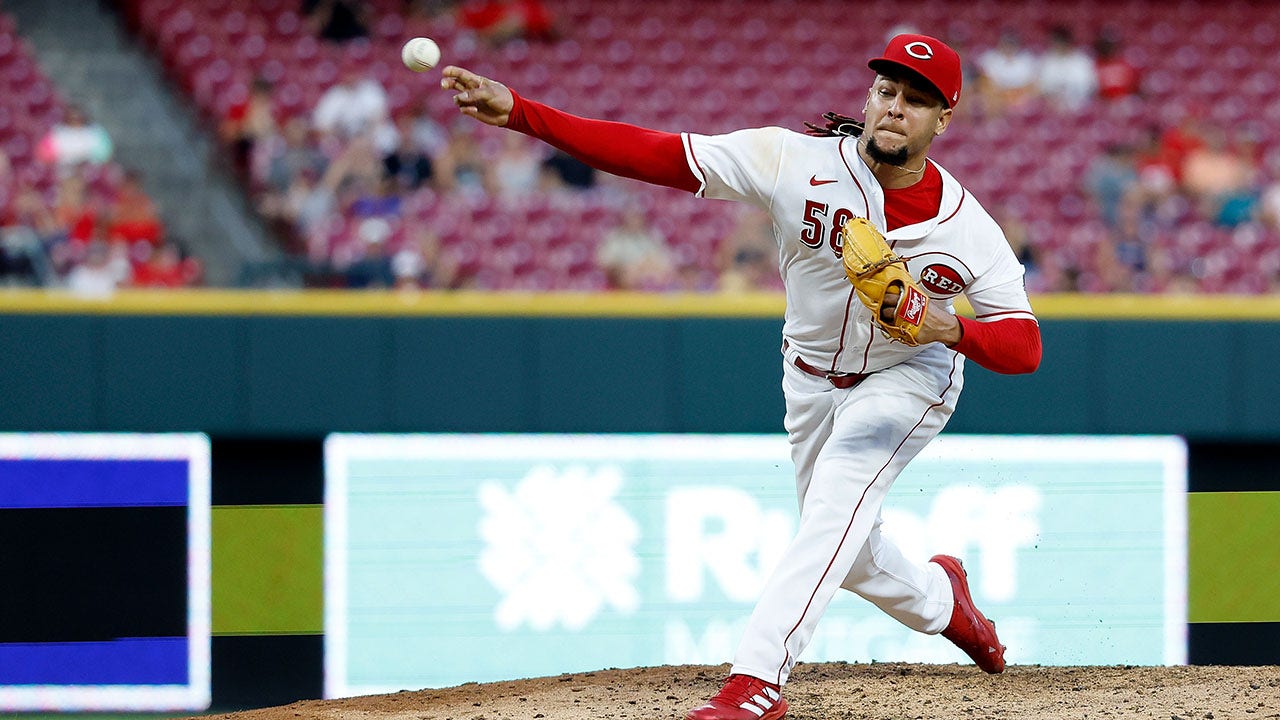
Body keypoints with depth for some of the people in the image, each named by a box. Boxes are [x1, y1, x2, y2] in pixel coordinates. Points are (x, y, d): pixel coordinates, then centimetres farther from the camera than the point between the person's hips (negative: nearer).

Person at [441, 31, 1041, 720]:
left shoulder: (969, 229, -25)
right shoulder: (797, 161, -26)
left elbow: (1024, 347, -20)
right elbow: (659, 154, -32)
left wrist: (952, 329, -42)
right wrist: (519, 113, -41)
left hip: (910, 374, -3)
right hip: (812, 374, 3)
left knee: (839, 495, -29)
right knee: (841, 548, 15)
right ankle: (938, 598, 49)